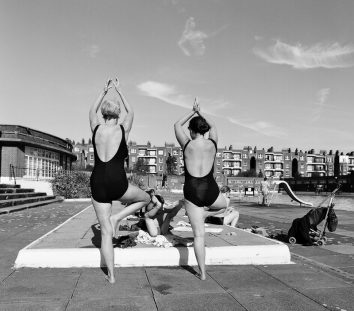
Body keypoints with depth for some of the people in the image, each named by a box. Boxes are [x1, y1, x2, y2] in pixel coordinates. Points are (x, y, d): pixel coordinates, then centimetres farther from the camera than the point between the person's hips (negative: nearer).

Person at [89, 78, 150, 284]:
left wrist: (104, 91, 36)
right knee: (146, 198, 26)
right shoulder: (123, 130, 0)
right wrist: (119, 91, 31)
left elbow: (93, 110, 27)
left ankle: (111, 275, 13)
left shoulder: (96, 129, 5)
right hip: (118, 183, -3)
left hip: (98, 182, 3)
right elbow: (131, 111, 21)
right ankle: (116, 218, 8)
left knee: (105, 232, 11)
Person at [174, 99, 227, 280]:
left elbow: (177, 125, 16)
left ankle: (202, 273, 11)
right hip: (210, 190, 1)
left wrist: (192, 112, 24)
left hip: (191, 192, 0)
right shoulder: (212, 144, 1)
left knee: (199, 235, 6)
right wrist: (200, 113, 29)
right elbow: (213, 126, 23)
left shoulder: (187, 144, -3)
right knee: (224, 204, 38)